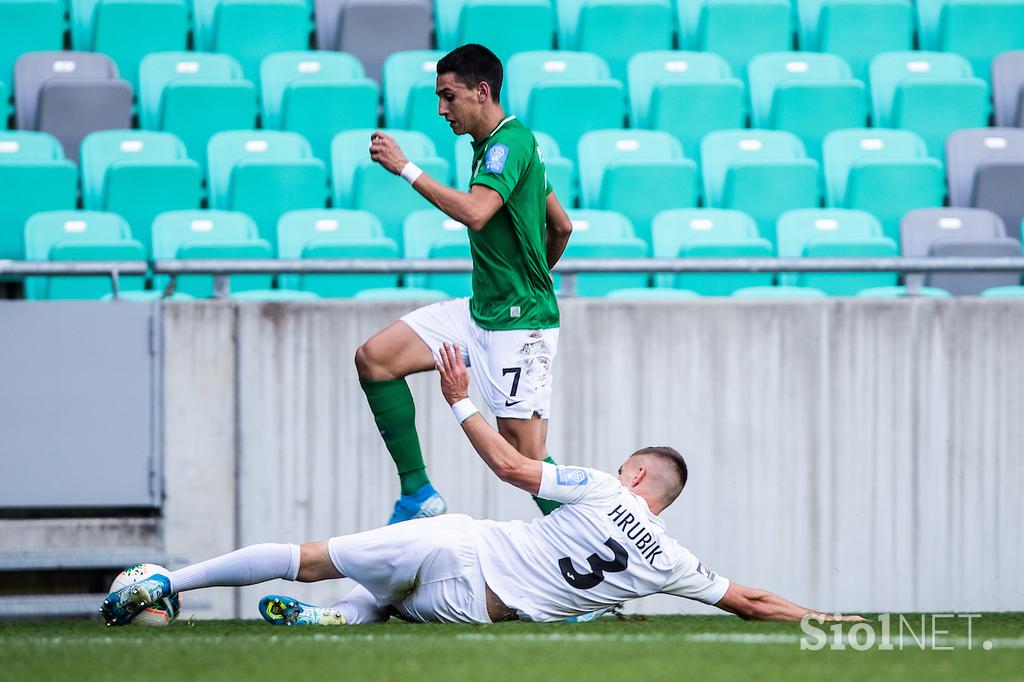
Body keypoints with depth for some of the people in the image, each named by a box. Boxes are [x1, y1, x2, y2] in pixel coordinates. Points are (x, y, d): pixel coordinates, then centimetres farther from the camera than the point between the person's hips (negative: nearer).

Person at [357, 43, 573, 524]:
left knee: (525, 455, -13)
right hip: (480, 310, 10)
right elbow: (561, 227, 24)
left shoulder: (511, 142, -14)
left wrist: (405, 168, -24)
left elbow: (475, 212, -31)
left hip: (519, 322, -10)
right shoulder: (492, 145, 15)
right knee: (373, 357, 0)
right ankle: (418, 493, 3)